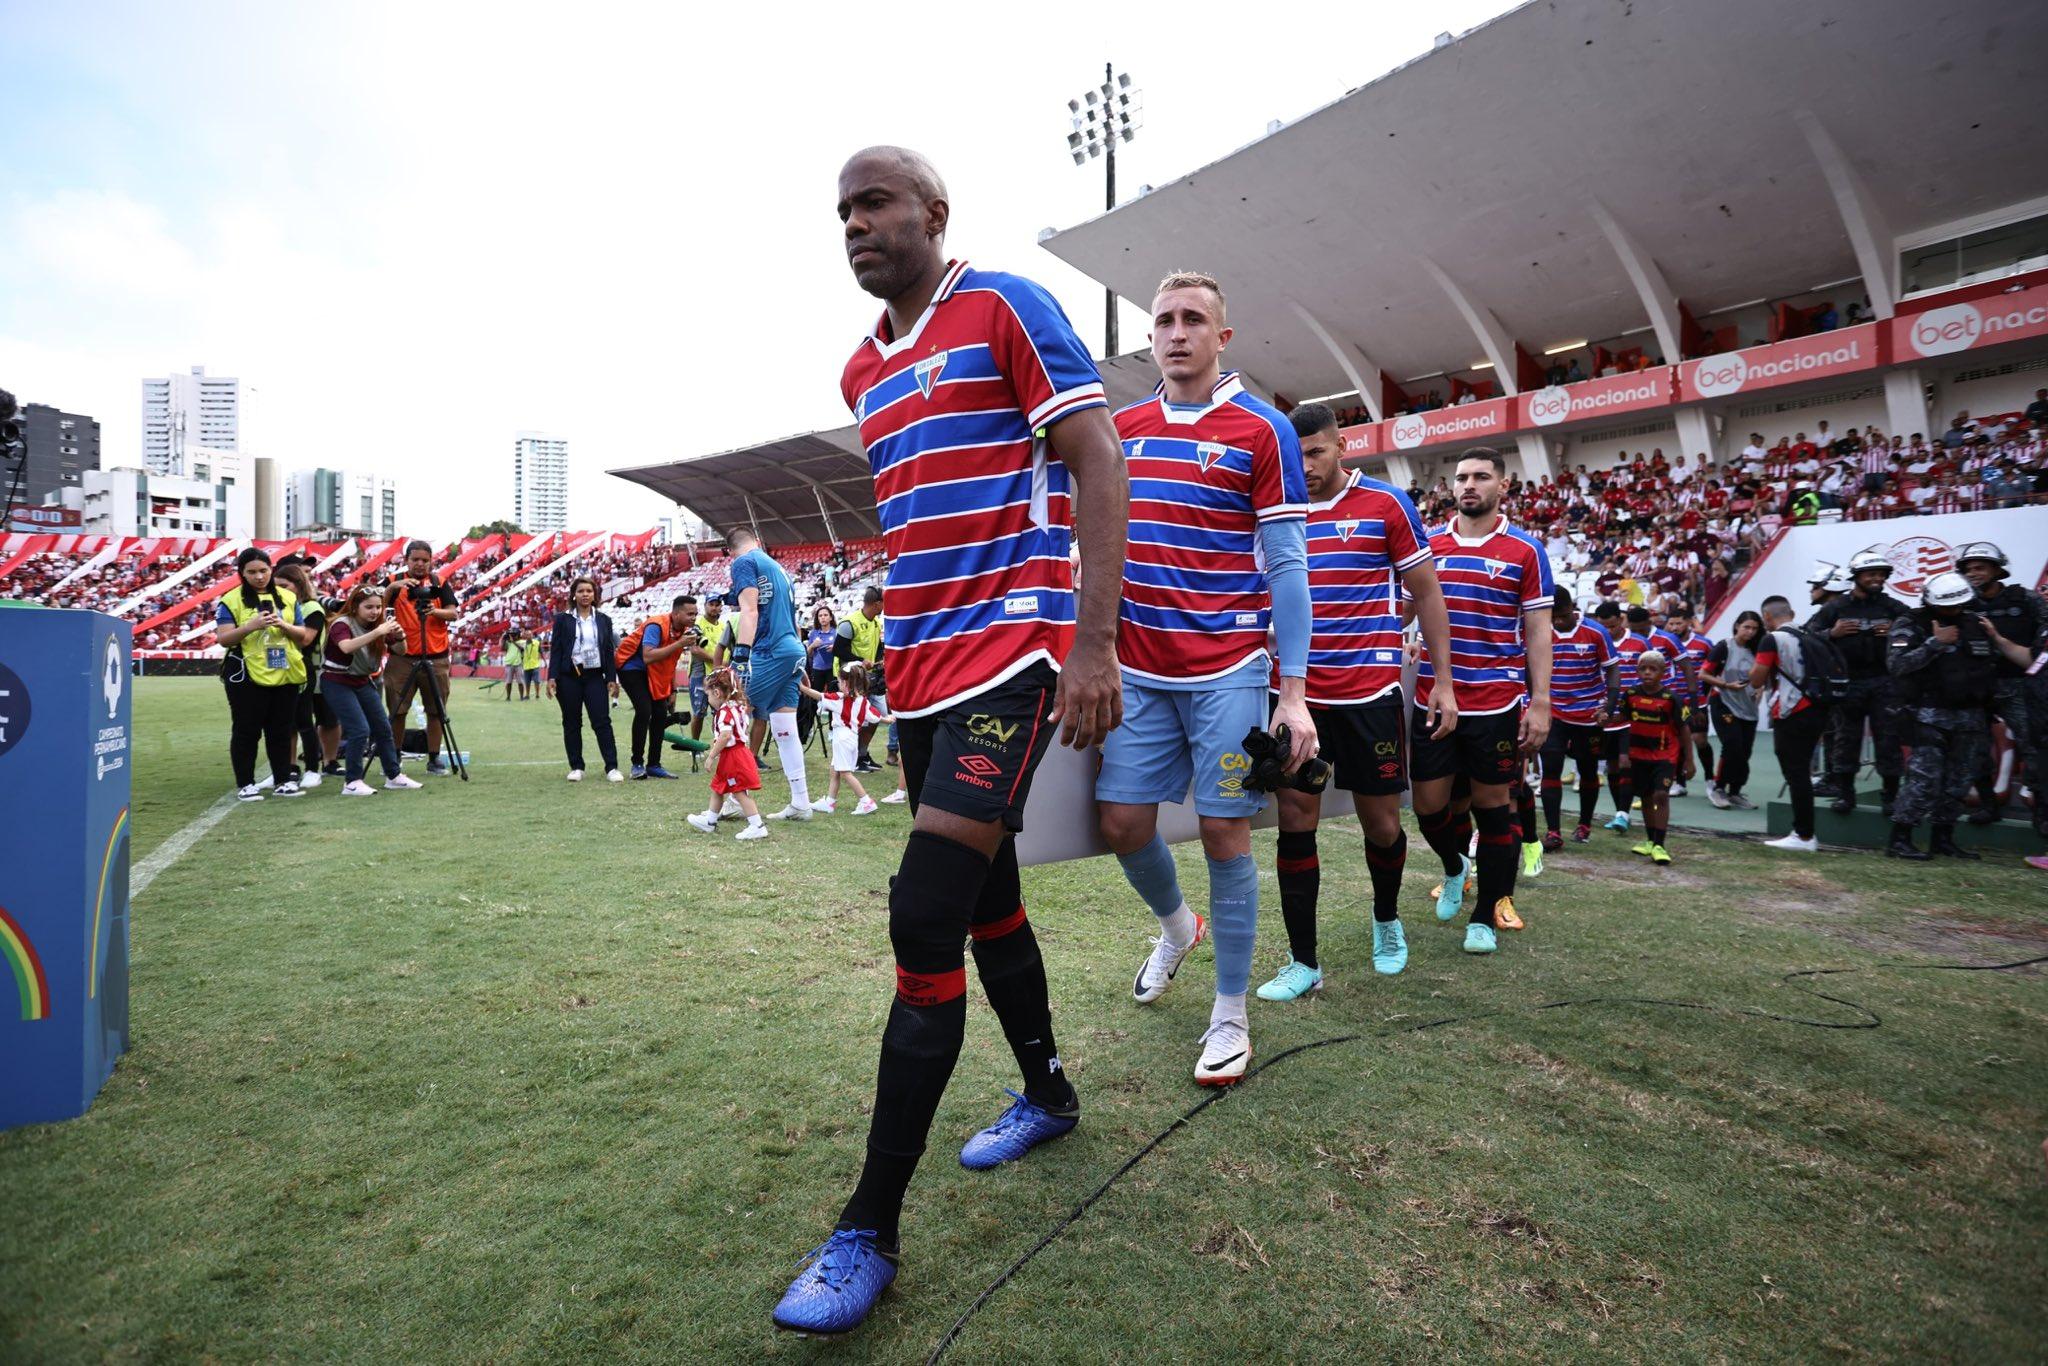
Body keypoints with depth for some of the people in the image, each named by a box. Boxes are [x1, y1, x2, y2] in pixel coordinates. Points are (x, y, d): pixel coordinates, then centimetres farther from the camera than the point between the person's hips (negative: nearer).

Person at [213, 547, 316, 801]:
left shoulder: (288, 597, 9)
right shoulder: (231, 600, -1)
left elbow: (304, 636, 8)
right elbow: (223, 639, -8)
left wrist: (283, 625, -12)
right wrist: (251, 626, -23)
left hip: (285, 675, 3)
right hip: (246, 677, -3)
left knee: (282, 730, 9)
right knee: (247, 731, 3)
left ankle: (282, 780, 17)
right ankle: (245, 784, 10)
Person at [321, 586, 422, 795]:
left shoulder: (376, 624, 0)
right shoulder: (341, 624, -18)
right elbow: (346, 647, -40)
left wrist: (398, 635, -20)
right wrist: (377, 632, -47)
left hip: (363, 682, 7)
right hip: (339, 684, -7)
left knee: (383, 728, 6)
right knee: (360, 730, -16)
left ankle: (394, 776, 17)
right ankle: (351, 783, -6)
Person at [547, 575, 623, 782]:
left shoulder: (603, 620, 9)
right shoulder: (563, 619, 4)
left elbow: (609, 651, 9)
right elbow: (555, 649, 1)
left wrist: (612, 678, 2)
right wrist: (552, 677, -7)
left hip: (595, 676, 1)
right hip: (569, 677, 0)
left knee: (602, 721, -6)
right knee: (572, 723, 6)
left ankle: (611, 768, -5)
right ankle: (576, 767, 15)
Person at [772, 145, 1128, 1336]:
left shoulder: (1007, 308, -3)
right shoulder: (863, 371, 18)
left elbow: (1097, 466, -10)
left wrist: (1093, 644, -19)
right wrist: (898, 654, 20)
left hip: (1011, 649, -8)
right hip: (920, 667, 8)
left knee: (924, 917, -13)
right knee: (985, 900, 15)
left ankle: (870, 1232, 0)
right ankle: (1049, 1095, 37)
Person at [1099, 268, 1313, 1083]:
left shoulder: (1263, 430, -2)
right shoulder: (1121, 428, 11)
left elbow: (1286, 564, -4)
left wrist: (1294, 689, -9)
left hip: (1228, 668, -4)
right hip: (1136, 669, 4)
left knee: (1224, 832, 0)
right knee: (1122, 820, 4)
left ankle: (1231, 1015, 17)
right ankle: (1176, 926, 37)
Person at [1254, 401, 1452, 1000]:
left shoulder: (1385, 503, -1)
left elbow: (1426, 594, 4)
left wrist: (1444, 682, 1)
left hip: (1370, 692, -2)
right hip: (1298, 694, 2)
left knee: (1381, 822, 7)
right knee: (1295, 822, 0)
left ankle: (1386, 919, 37)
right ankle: (1304, 961, 11)